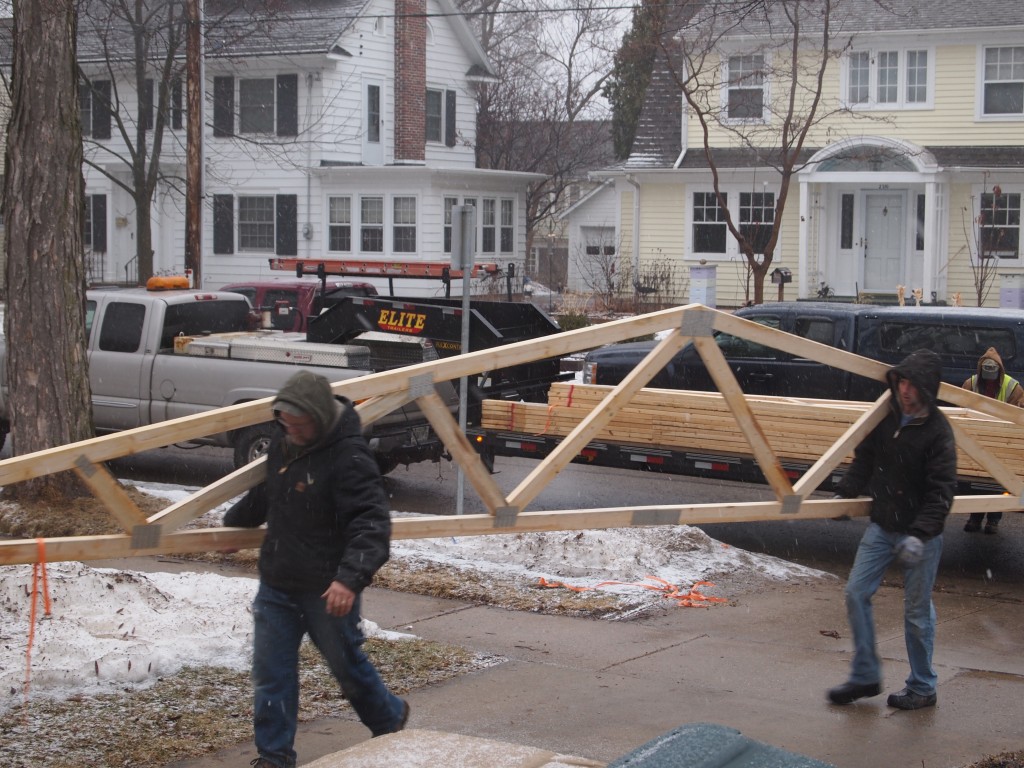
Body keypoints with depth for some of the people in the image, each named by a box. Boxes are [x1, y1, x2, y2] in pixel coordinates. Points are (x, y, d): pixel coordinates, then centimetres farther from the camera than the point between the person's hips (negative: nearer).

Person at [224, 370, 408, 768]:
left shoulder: (349, 457, -22)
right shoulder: (283, 444, 4)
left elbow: (371, 526, -28)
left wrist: (351, 577, -41)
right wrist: (232, 522, 40)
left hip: (327, 590, -7)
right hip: (276, 585, 7)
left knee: (346, 665, 12)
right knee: (270, 673, 4)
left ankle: (390, 718, 38)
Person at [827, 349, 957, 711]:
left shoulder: (937, 430, -17)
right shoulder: (886, 417, 1)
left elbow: (941, 492, -20)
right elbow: (864, 461, 14)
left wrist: (920, 534, -29)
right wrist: (843, 495, 3)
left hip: (921, 534, -6)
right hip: (882, 527, 6)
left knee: (917, 612, 4)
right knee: (856, 593, 1)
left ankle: (922, 688, 20)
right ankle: (865, 676, 14)